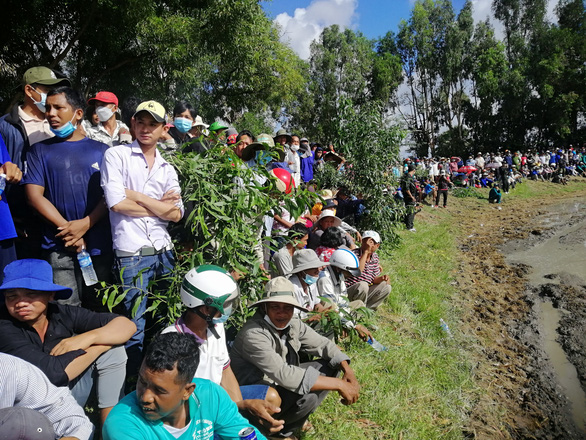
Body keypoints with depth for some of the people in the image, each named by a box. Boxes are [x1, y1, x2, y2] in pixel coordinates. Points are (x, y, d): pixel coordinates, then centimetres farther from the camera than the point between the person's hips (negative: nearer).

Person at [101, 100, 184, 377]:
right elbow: (116, 203, -12)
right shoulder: (116, 156, 2)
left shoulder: (167, 169, 14)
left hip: (163, 251, 5)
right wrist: (159, 205, -3)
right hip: (131, 254, -4)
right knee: (135, 327, 1)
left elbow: (176, 214, 2)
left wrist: (136, 195, -6)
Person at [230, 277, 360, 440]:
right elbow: (284, 375, -38)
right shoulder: (254, 335, -31)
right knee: (308, 394, -31)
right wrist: (339, 384, -34)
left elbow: (322, 344, 2)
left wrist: (348, 370, -17)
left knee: (331, 365, 1)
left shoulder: (293, 324, -7)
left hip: (280, 383, 8)